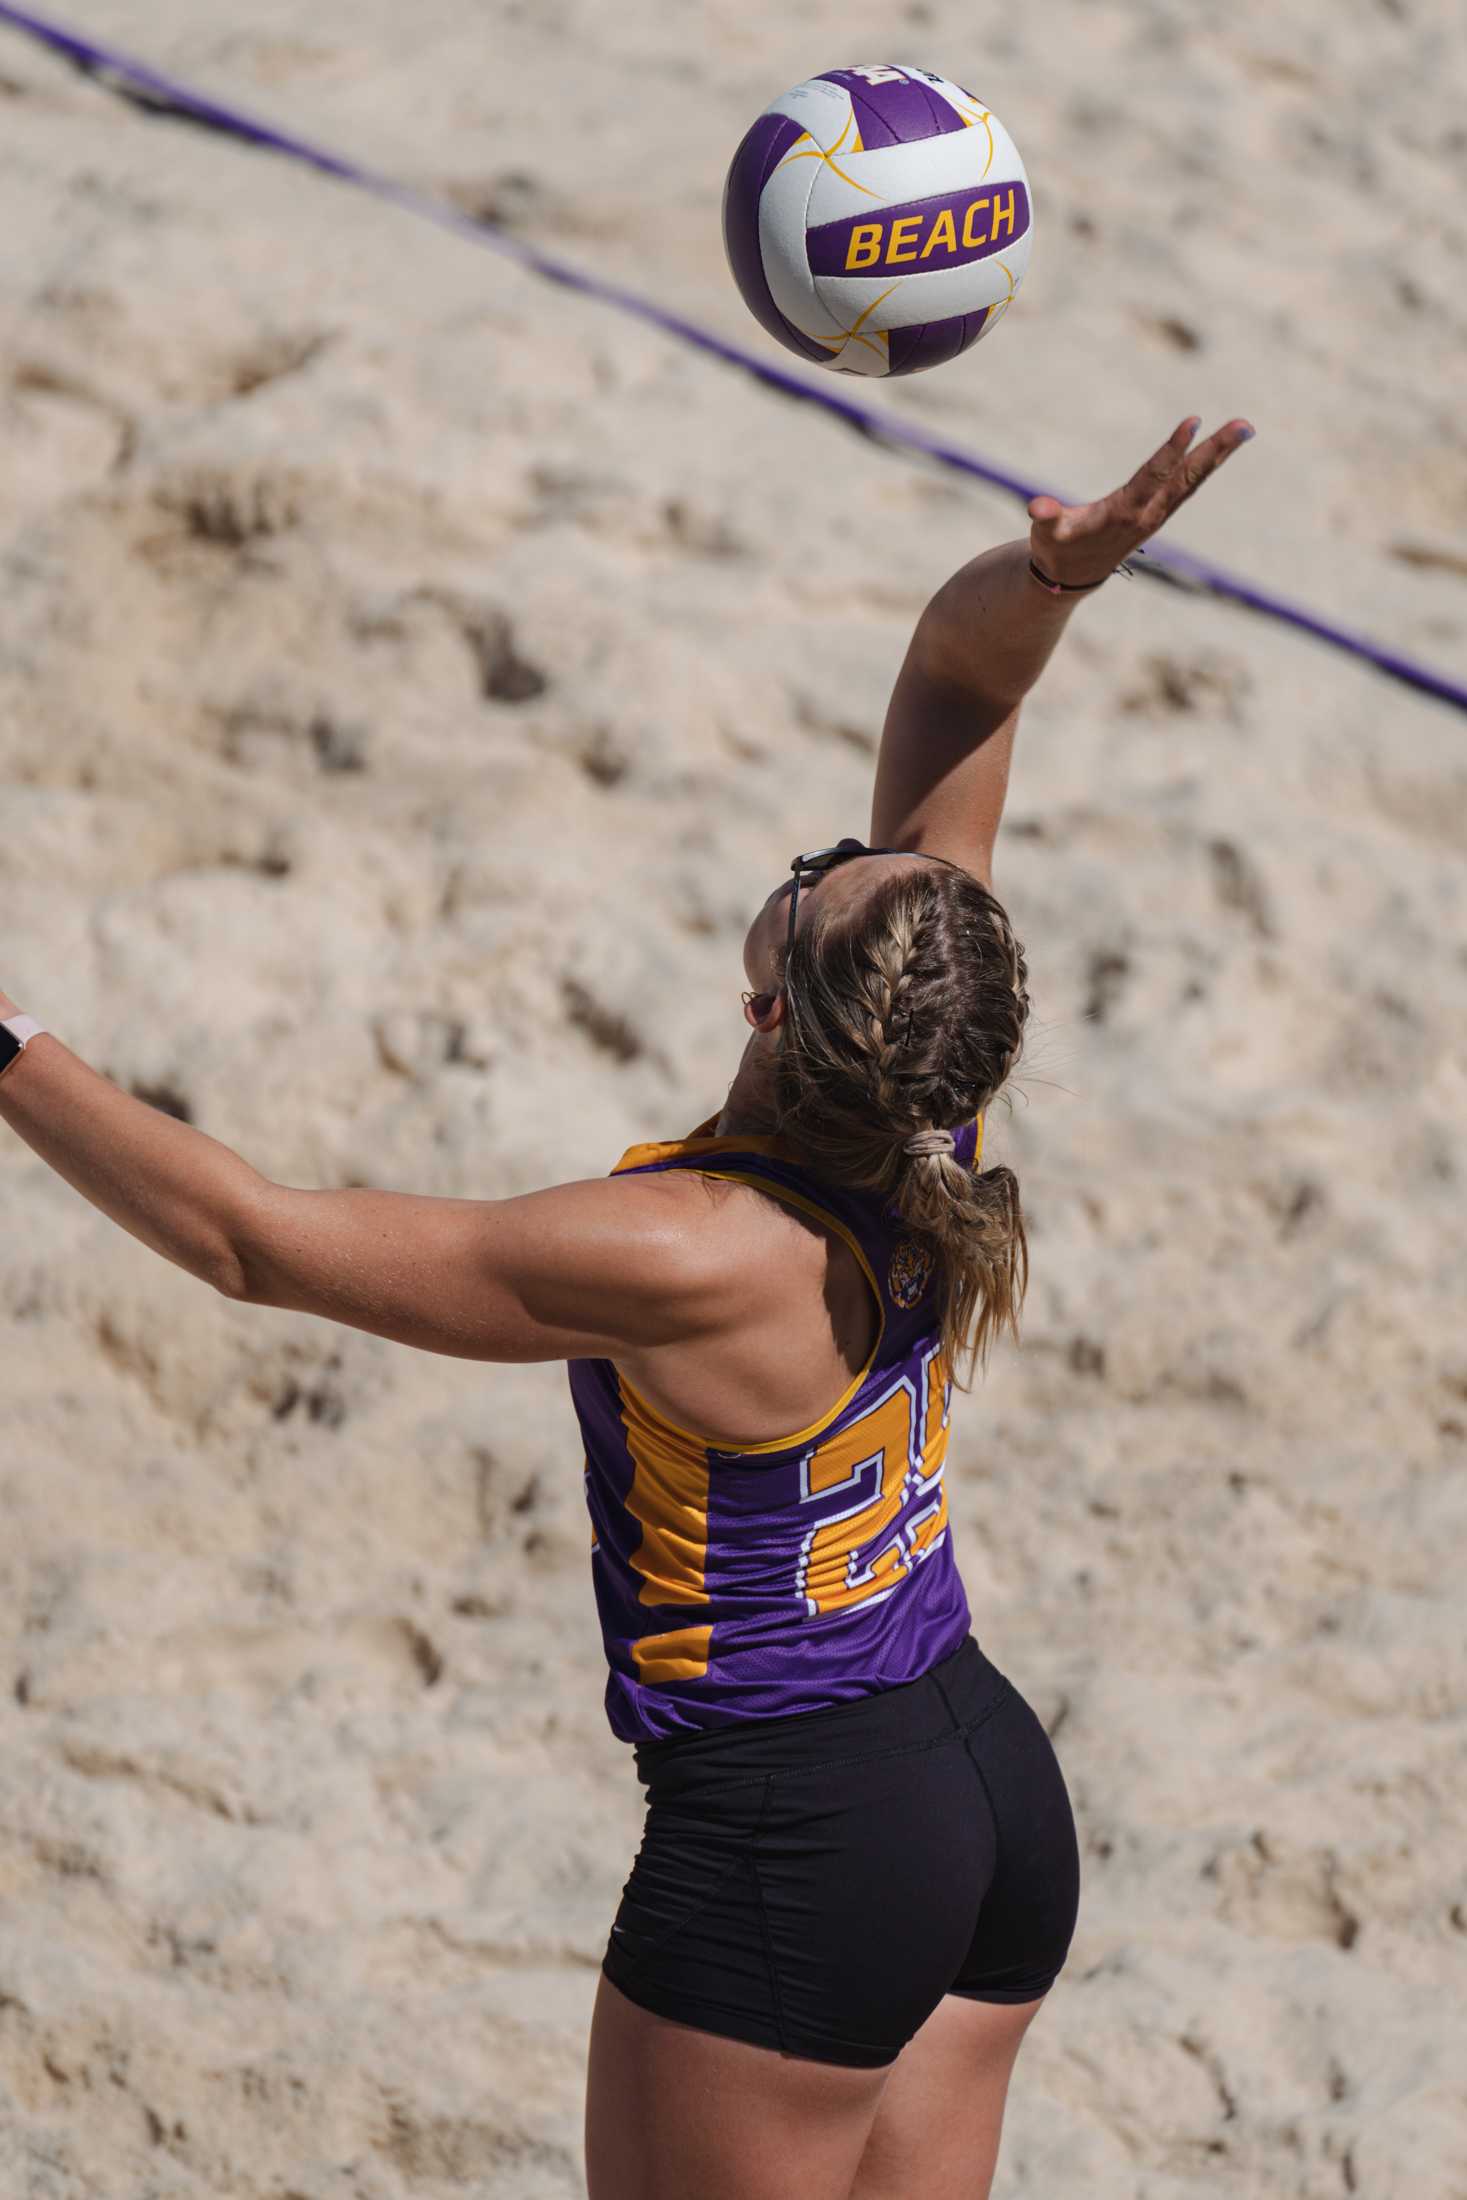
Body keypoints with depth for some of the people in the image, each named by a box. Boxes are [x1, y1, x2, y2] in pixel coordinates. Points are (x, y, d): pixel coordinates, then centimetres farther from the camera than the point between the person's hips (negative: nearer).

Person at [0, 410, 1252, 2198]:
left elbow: (250, 1238, -19)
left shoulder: (682, 1259, -26)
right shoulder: (930, 1110, -9)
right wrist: (1055, 576, -22)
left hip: (795, 1837, -7)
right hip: (996, 1785, 7)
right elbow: (959, 665, -2)